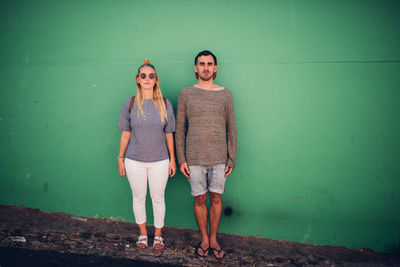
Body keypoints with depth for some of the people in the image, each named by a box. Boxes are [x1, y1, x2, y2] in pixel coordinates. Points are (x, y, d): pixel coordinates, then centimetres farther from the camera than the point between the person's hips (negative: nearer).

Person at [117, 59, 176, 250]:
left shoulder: (165, 104, -2)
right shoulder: (129, 104, -2)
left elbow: (169, 134, 2)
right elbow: (125, 134, 3)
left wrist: (173, 159, 3)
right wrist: (120, 158, 3)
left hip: (160, 161, 0)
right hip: (135, 161, 1)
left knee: (158, 198, 11)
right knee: (138, 197, 14)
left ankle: (158, 235, 31)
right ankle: (143, 233, 35)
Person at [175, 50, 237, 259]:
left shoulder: (225, 94, 4)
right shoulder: (186, 94, 3)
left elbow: (231, 129, 6)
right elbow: (179, 129, 4)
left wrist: (231, 159, 1)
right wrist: (181, 159, -2)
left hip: (219, 158, 1)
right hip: (194, 158, 0)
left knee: (216, 198, 8)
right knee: (199, 199, 8)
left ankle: (214, 239, 27)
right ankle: (204, 239, 26)